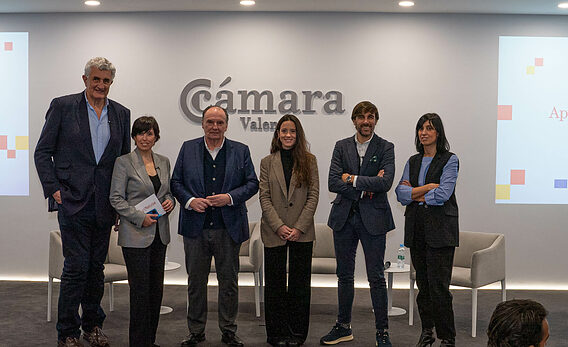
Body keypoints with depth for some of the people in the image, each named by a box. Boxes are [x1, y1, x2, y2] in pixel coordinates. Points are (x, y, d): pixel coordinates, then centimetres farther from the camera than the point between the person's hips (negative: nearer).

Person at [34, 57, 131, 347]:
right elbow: (43, 152, -1)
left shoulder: (121, 113, 11)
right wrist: (54, 190, -9)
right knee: (76, 267, -5)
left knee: (96, 268, 12)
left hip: (104, 204, 4)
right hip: (73, 201, -4)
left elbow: (124, 158, 15)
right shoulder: (62, 106, -1)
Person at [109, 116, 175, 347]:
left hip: (159, 233, 6)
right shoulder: (124, 162, -5)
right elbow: (116, 198, -7)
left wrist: (170, 201, -1)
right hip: (135, 234, -6)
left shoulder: (163, 162, 12)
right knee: (140, 288, -5)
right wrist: (140, 217, -16)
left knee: (157, 287, 8)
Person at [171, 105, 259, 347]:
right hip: (195, 227, 1)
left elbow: (252, 183, 3)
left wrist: (230, 197, -12)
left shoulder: (240, 151, 5)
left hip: (229, 227, 0)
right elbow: (176, 182, 7)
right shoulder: (188, 149, 7)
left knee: (229, 281, 7)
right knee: (196, 281, 8)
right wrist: (189, 200, -10)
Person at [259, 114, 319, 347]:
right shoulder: (267, 162, 5)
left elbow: (313, 195, -2)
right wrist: (279, 226, -11)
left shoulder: (309, 161, 4)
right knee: (275, 284, 6)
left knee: (300, 284, 6)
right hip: (274, 232, 0)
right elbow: (264, 197, 0)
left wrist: (299, 227, -11)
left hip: (302, 232, 0)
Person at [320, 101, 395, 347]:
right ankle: (343, 327, 25)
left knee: (376, 277, 0)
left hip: (373, 218, -3)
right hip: (343, 217, 3)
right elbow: (333, 183, -4)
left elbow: (385, 182, -16)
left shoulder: (385, 148, -1)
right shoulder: (341, 147, 7)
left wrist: (352, 179, -12)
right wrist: (364, 189, -12)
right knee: (344, 275, 12)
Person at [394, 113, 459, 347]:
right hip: (416, 229, 5)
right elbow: (401, 193, 2)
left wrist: (415, 194, -2)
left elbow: (443, 194, -14)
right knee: (423, 283, 10)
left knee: (439, 285, -8)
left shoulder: (449, 160, -2)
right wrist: (427, 187, -9)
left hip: (440, 229, -5)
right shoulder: (413, 161, 14)